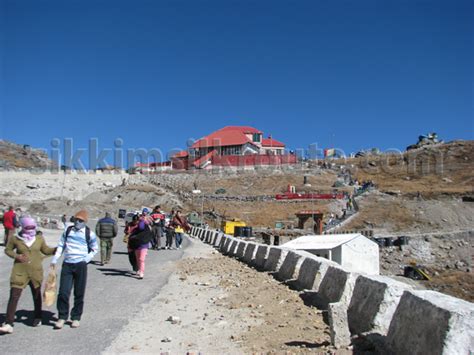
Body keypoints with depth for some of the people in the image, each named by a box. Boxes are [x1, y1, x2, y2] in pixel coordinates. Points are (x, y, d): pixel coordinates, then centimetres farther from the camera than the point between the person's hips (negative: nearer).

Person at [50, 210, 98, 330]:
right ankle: (62, 317, 13)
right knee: (63, 292, -3)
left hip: (81, 265, -2)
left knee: (79, 294, 6)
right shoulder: (68, 231, 8)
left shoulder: (89, 234, 1)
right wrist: (55, 259, 3)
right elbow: (61, 246, 12)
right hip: (67, 264, 2)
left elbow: (94, 249, 11)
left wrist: (86, 259, -4)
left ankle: (76, 318, 20)